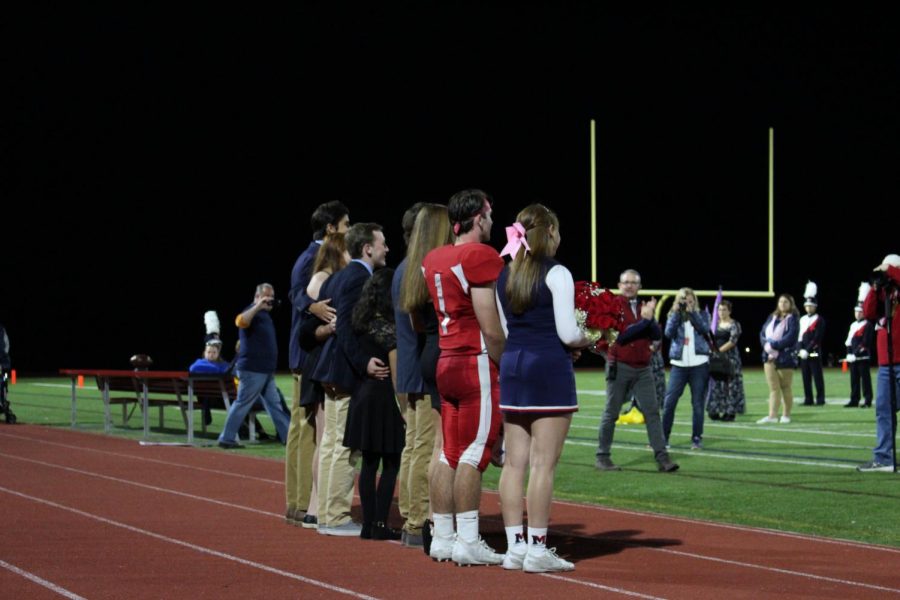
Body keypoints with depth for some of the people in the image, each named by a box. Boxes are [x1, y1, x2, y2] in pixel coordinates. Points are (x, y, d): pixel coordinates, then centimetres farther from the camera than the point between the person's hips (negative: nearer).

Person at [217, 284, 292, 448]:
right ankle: (227, 439, 0)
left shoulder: (264, 314, 18)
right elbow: (240, 322, -36)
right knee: (242, 404, -5)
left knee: (275, 405, 10)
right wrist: (258, 306, -41)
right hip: (252, 369, -10)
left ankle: (288, 437, 13)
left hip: (265, 371, 10)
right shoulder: (253, 312, -11)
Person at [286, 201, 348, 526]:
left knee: (300, 427, 12)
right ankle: (307, 506, -8)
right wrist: (313, 307, -46)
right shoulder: (317, 259, -13)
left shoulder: (309, 256, 16)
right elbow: (299, 293, -27)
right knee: (313, 429, -9)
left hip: (302, 354, 11)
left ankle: (294, 503, 16)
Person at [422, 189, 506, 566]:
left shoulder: (432, 259, 13)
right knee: (475, 451, -6)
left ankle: (442, 537, 13)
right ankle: (468, 542, -8)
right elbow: (491, 327, -15)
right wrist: (507, 366, -7)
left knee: (449, 452, 11)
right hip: (477, 364, -8)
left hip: (445, 362, 8)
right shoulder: (481, 256, -11)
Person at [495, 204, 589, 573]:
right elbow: (567, 333, -13)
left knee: (514, 462, 8)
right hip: (549, 368, -6)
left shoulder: (504, 275, 10)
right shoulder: (556, 274, -9)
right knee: (543, 463, -4)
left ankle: (515, 546, 9)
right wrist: (586, 340, 9)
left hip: (511, 366, 7)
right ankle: (536, 549, -5)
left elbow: (500, 330, 11)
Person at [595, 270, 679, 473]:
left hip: (643, 368, 5)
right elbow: (619, 334, -16)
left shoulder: (643, 307, 13)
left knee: (652, 411, -3)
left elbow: (657, 334, 3)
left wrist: (650, 317, -13)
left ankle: (662, 457, -6)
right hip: (619, 367, -5)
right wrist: (644, 321, -15)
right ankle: (602, 457, 10)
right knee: (611, 413, 2)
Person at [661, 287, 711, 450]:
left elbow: (705, 329, -11)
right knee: (669, 402, -5)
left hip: (699, 365, -1)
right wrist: (676, 313, -12)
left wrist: (692, 313, -15)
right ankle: (662, 437, 1)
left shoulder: (702, 315, 8)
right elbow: (669, 333, -7)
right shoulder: (674, 316, 10)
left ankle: (697, 438, 8)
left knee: (698, 404, 1)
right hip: (679, 365, 1)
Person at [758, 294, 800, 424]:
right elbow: (763, 333, 8)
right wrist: (766, 345, -12)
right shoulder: (772, 317, 14)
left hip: (785, 358, -5)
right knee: (773, 388, 0)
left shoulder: (792, 319, -4)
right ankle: (772, 416, -5)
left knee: (785, 388, 4)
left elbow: (790, 337, -15)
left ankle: (786, 415, 12)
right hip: (770, 357, 5)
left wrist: (773, 345, -18)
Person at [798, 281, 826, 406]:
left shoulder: (819, 320, -4)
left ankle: (820, 399, -3)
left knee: (817, 376, -4)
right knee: (806, 377, 6)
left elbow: (817, 338, -11)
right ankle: (808, 399, 10)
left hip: (814, 353, -6)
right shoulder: (802, 320, 14)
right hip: (803, 353, 6)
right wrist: (801, 350, -4)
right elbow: (799, 336, 11)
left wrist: (808, 350, -15)